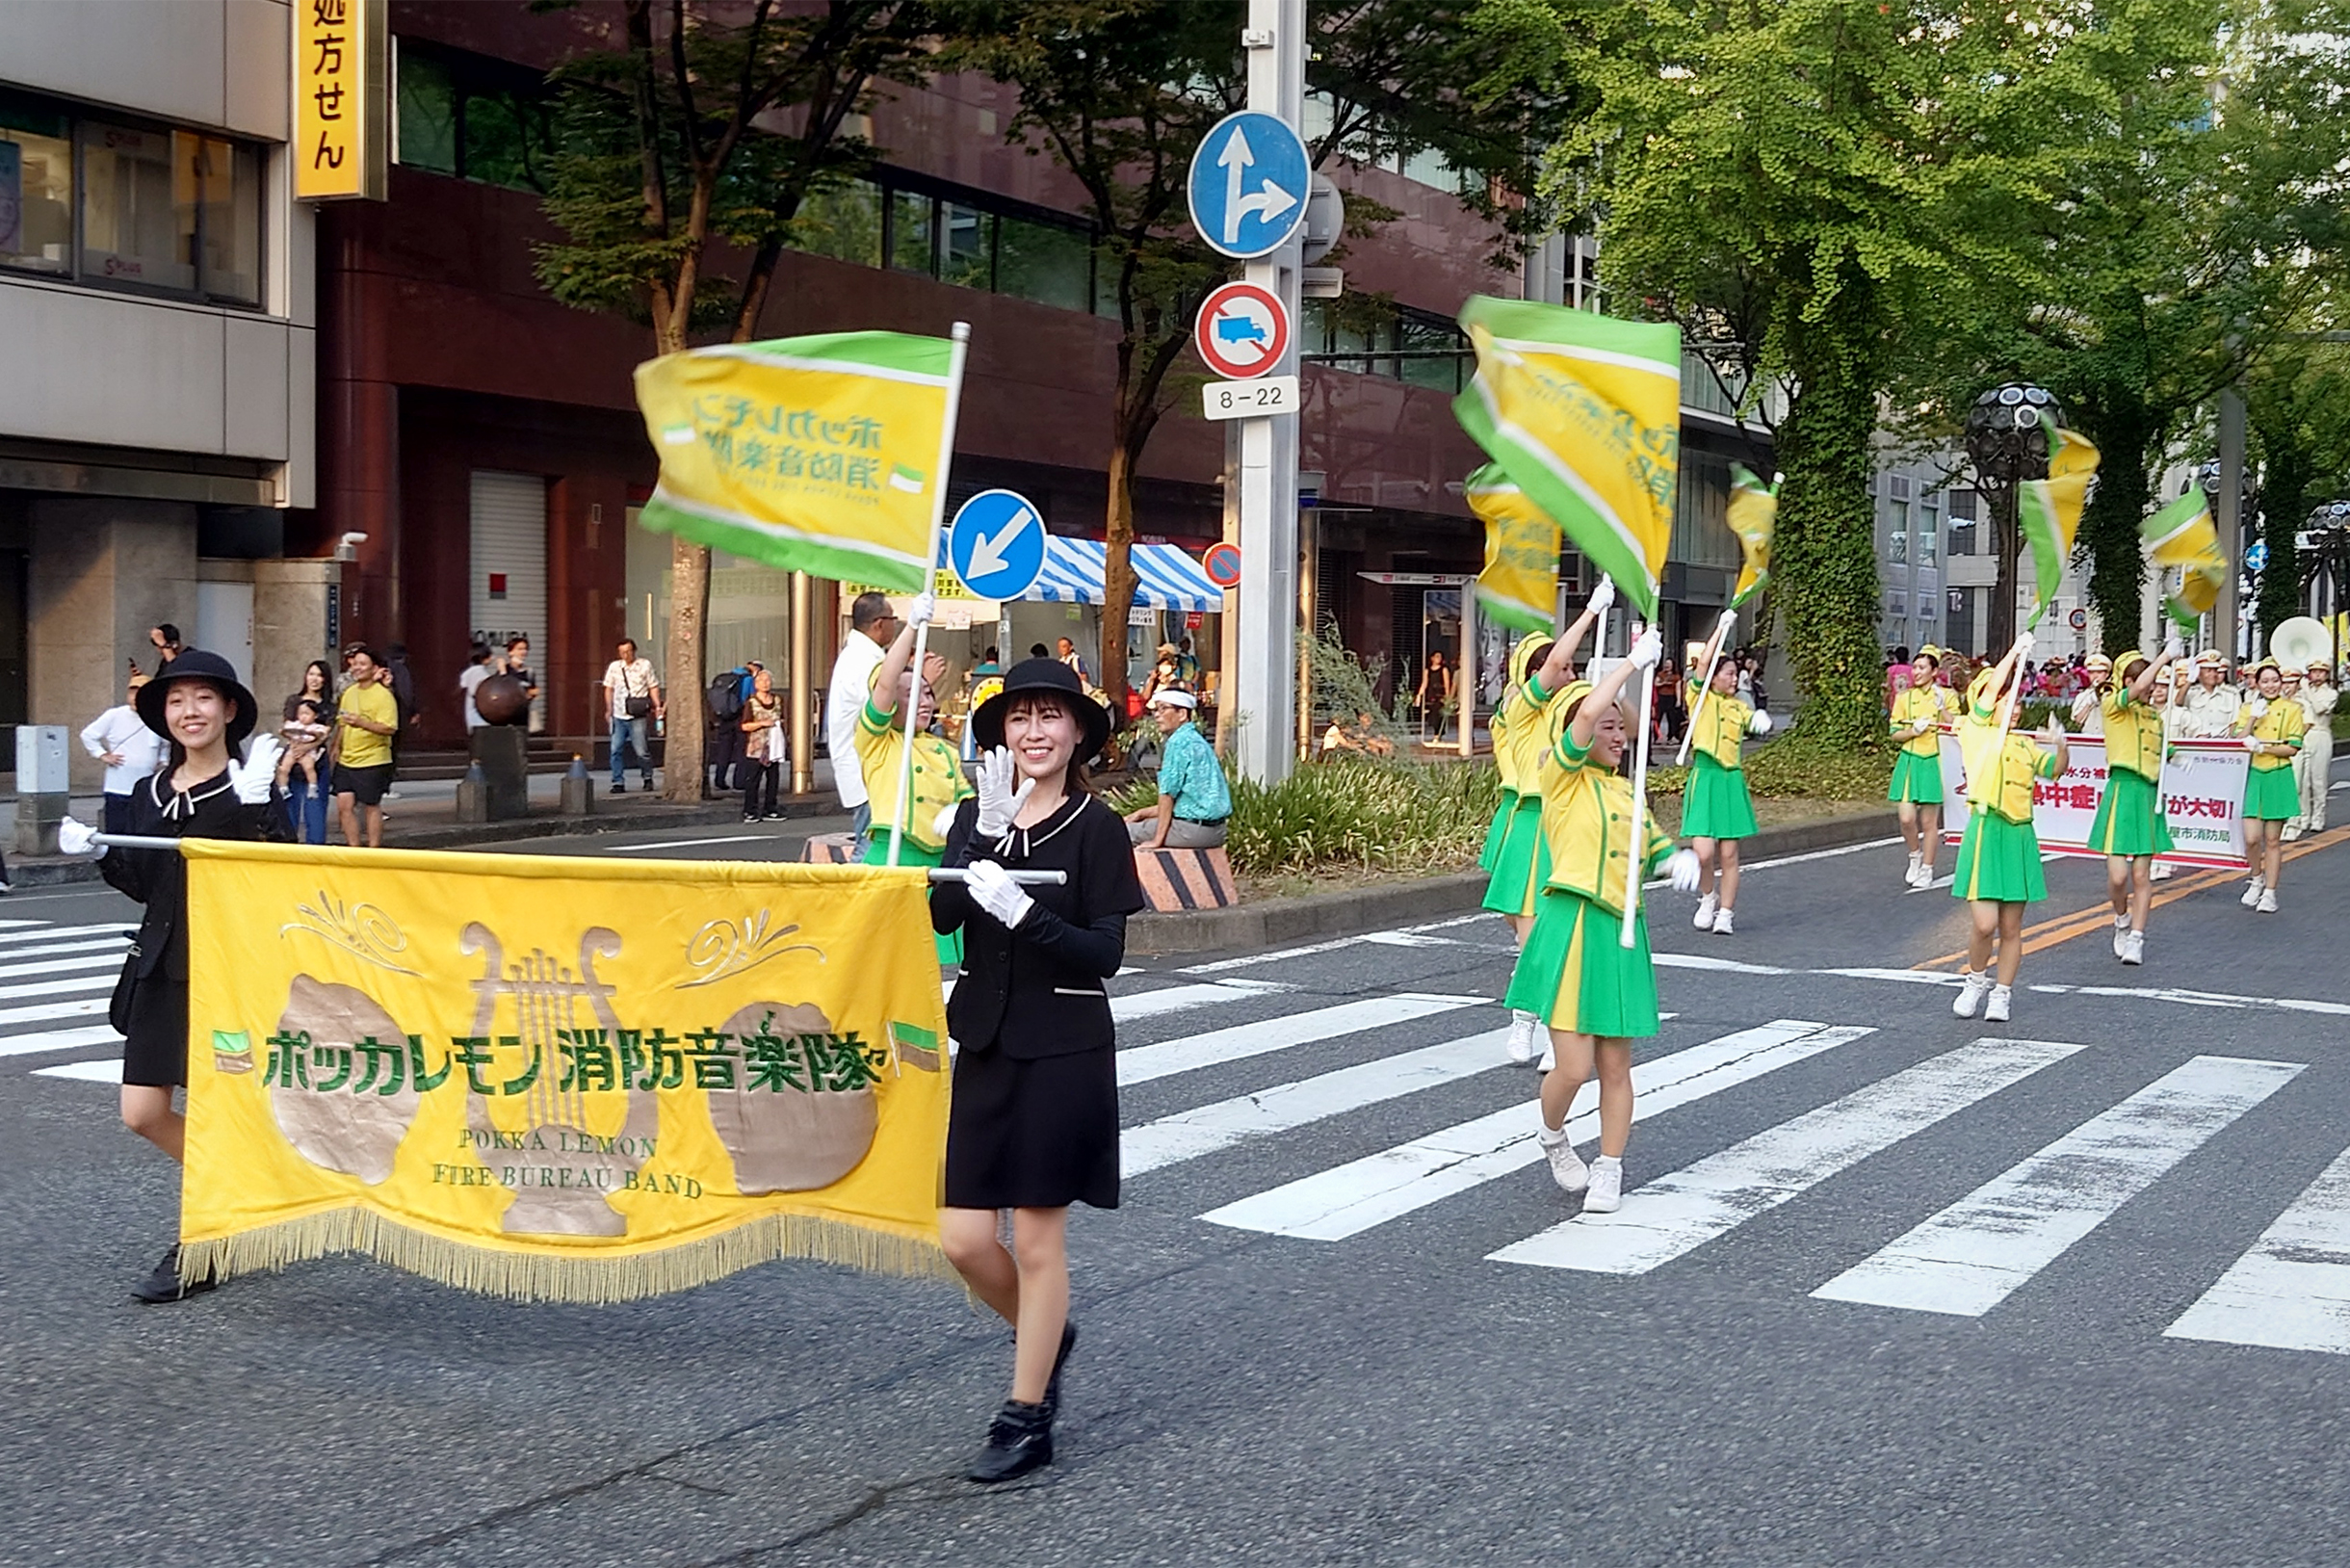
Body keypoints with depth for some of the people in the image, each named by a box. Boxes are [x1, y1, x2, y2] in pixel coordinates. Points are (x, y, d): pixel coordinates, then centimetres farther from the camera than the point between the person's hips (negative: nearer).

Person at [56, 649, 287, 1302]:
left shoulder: (251, 788, -7)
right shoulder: (150, 794, 10)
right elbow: (145, 885, 16)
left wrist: (255, 806, -27)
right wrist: (99, 854, 1)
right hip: (162, 966, 6)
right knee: (144, 1114, 5)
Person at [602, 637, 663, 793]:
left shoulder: (645, 665, 5)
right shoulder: (614, 667, 11)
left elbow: (653, 687, 7)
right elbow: (609, 689, 17)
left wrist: (657, 706, -4)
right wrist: (609, 710, 10)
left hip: (638, 717, -3)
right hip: (618, 716, 3)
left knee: (642, 750, -5)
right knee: (616, 750, -2)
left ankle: (647, 778, 16)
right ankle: (618, 783, 5)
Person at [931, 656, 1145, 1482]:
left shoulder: (1097, 828, -6)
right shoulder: (974, 819, 7)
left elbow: (1106, 952, -12)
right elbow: (940, 916, -9)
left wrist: (1023, 913, -25)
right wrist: (988, 834, -20)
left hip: (1064, 1051, -4)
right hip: (985, 1044, 5)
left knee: (1037, 1237, 2)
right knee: (963, 1238, 4)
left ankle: (1027, 1420, 15)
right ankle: (1043, 1337, 33)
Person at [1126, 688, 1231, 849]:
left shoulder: (1179, 741, -13)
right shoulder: (1195, 739, 17)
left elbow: (1168, 793, -15)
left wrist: (1157, 840, -13)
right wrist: (1143, 813, 18)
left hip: (1196, 828, -10)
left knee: (1127, 830, -1)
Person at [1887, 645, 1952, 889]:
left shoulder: (1945, 696, 2)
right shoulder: (1904, 697, 6)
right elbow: (1895, 734, 6)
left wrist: (1942, 708, -18)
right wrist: (1913, 730, -13)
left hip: (1932, 762, -1)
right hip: (1909, 761, 1)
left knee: (1929, 821, 2)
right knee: (1906, 818, -8)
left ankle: (1926, 870, 15)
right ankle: (1915, 856, 19)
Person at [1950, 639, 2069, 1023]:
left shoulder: (2024, 745, 17)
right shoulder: (1974, 732, 2)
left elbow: (2054, 769, 8)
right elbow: (1989, 689, -6)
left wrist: (2059, 746, -12)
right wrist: (2016, 652, 0)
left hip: (2019, 837, 5)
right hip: (1985, 833, -5)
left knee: (2011, 928, 6)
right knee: (1984, 923, -12)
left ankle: (2001, 994, 19)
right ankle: (1976, 979, 14)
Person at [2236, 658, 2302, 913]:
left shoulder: (2292, 709, 1)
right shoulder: (2247, 709, 8)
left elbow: (2293, 748, -5)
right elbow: (2239, 742, -4)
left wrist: (2261, 746, -16)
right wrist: (2254, 717, -13)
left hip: (2278, 778, -1)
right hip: (2251, 776, 1)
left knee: (2273, 840, 4)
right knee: (2251, 838, -8)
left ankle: (2270, 892, 12)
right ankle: (2257, 879, 19)